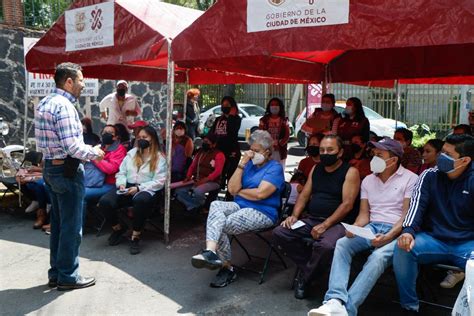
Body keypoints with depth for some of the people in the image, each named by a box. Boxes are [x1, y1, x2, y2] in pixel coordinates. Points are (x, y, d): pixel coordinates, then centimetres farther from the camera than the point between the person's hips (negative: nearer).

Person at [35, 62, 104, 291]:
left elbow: (47, 140, 14)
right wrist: (95, 153, -8)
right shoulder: (64, 106, -18)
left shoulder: (44, 103, 12)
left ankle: (55, 273, 25)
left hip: (50, 167, 10)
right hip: (67, 171, -10)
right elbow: (72, 147, -24)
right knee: (71, 225, 1)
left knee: (57, 222, 16)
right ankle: (67, 276, 12)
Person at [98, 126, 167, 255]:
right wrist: (121, 184, -6)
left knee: (141, 200, -42)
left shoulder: (159, 157, 0)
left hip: (147, 190, -5)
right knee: (104, 201, -21)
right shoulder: (131, 153, 16)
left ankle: (135, 237, -22)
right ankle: (118, 227, 9)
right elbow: (121, 172, 16)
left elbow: (159, 182, -8)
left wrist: (138, 188, -18)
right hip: (127, 187, 5)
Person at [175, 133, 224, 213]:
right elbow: (193, 166, 18)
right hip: (196, 180, 7)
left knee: (198, 191, -37)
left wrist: (204, 180, -27)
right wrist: (188, 177, -2)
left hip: (211, 182, -7)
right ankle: (194, 207, -9)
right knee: (179, 191, -11)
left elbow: (218, 171, -17)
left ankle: (201, 207, -8)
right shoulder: (200, 152, 17)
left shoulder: (219, 154, -5)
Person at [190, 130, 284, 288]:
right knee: (216, 205, -27)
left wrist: (239, 191, 0)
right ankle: (211, 251, -36)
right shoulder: (249, 164, 17)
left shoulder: (275, 168, -1)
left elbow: (260, 194, -16)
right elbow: (232, 189, 4)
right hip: (240, 206, 6)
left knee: (221, 225, -26)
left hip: (262, 213, -6)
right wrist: (242, 164, -2)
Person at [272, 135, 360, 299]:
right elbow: (304, 195, 16)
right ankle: (309, 266, -1)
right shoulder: (316, 169, 16)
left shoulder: (350, 172, -4)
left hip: (336, 222, -6)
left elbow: (347, 204, -14)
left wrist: (324, 225, -22)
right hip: (311, 220, 6)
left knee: (326, 246, -37)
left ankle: (305, 277, -7)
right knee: (279, 233, -13)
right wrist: (295, 215, -3)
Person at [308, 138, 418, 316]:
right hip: (371, 228, 5)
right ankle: (335, 301, -39)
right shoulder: (368, 180, 15)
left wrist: (388, 237, -21)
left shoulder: (410, 179, 0)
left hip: (396, 231, -4)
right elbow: (364, 214, 11)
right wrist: (353, 229, -11)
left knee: (379, 256, -35)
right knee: (342, 244, -25)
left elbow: (407, 215, -7)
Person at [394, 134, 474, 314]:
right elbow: (417, 204, -9)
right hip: (433, 240, 1)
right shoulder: (429, 176, 4)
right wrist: (409, 231, -29)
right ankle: (409, 306, -9)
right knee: (403, 248, -27)